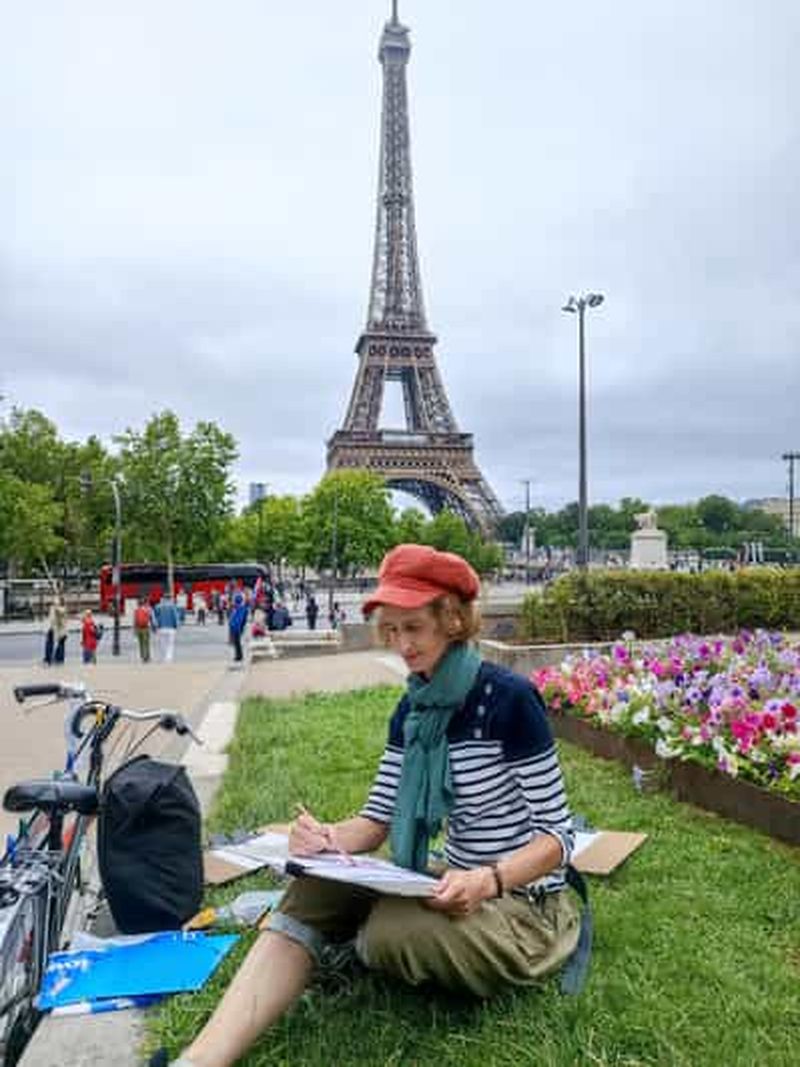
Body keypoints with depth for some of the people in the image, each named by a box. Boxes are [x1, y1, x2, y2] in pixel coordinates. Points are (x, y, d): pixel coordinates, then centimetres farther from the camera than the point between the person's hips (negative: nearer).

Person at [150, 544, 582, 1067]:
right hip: (465, 888, 7)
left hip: (523, 903, -6)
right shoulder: (413, 710, 2)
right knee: (311, 896, -14)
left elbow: (559, 835, -16)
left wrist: (487, 881, -33)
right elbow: (378, 820, 3)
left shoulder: (508, 699, -19)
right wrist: (326, 839, -19)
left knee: (390, 933, -32)